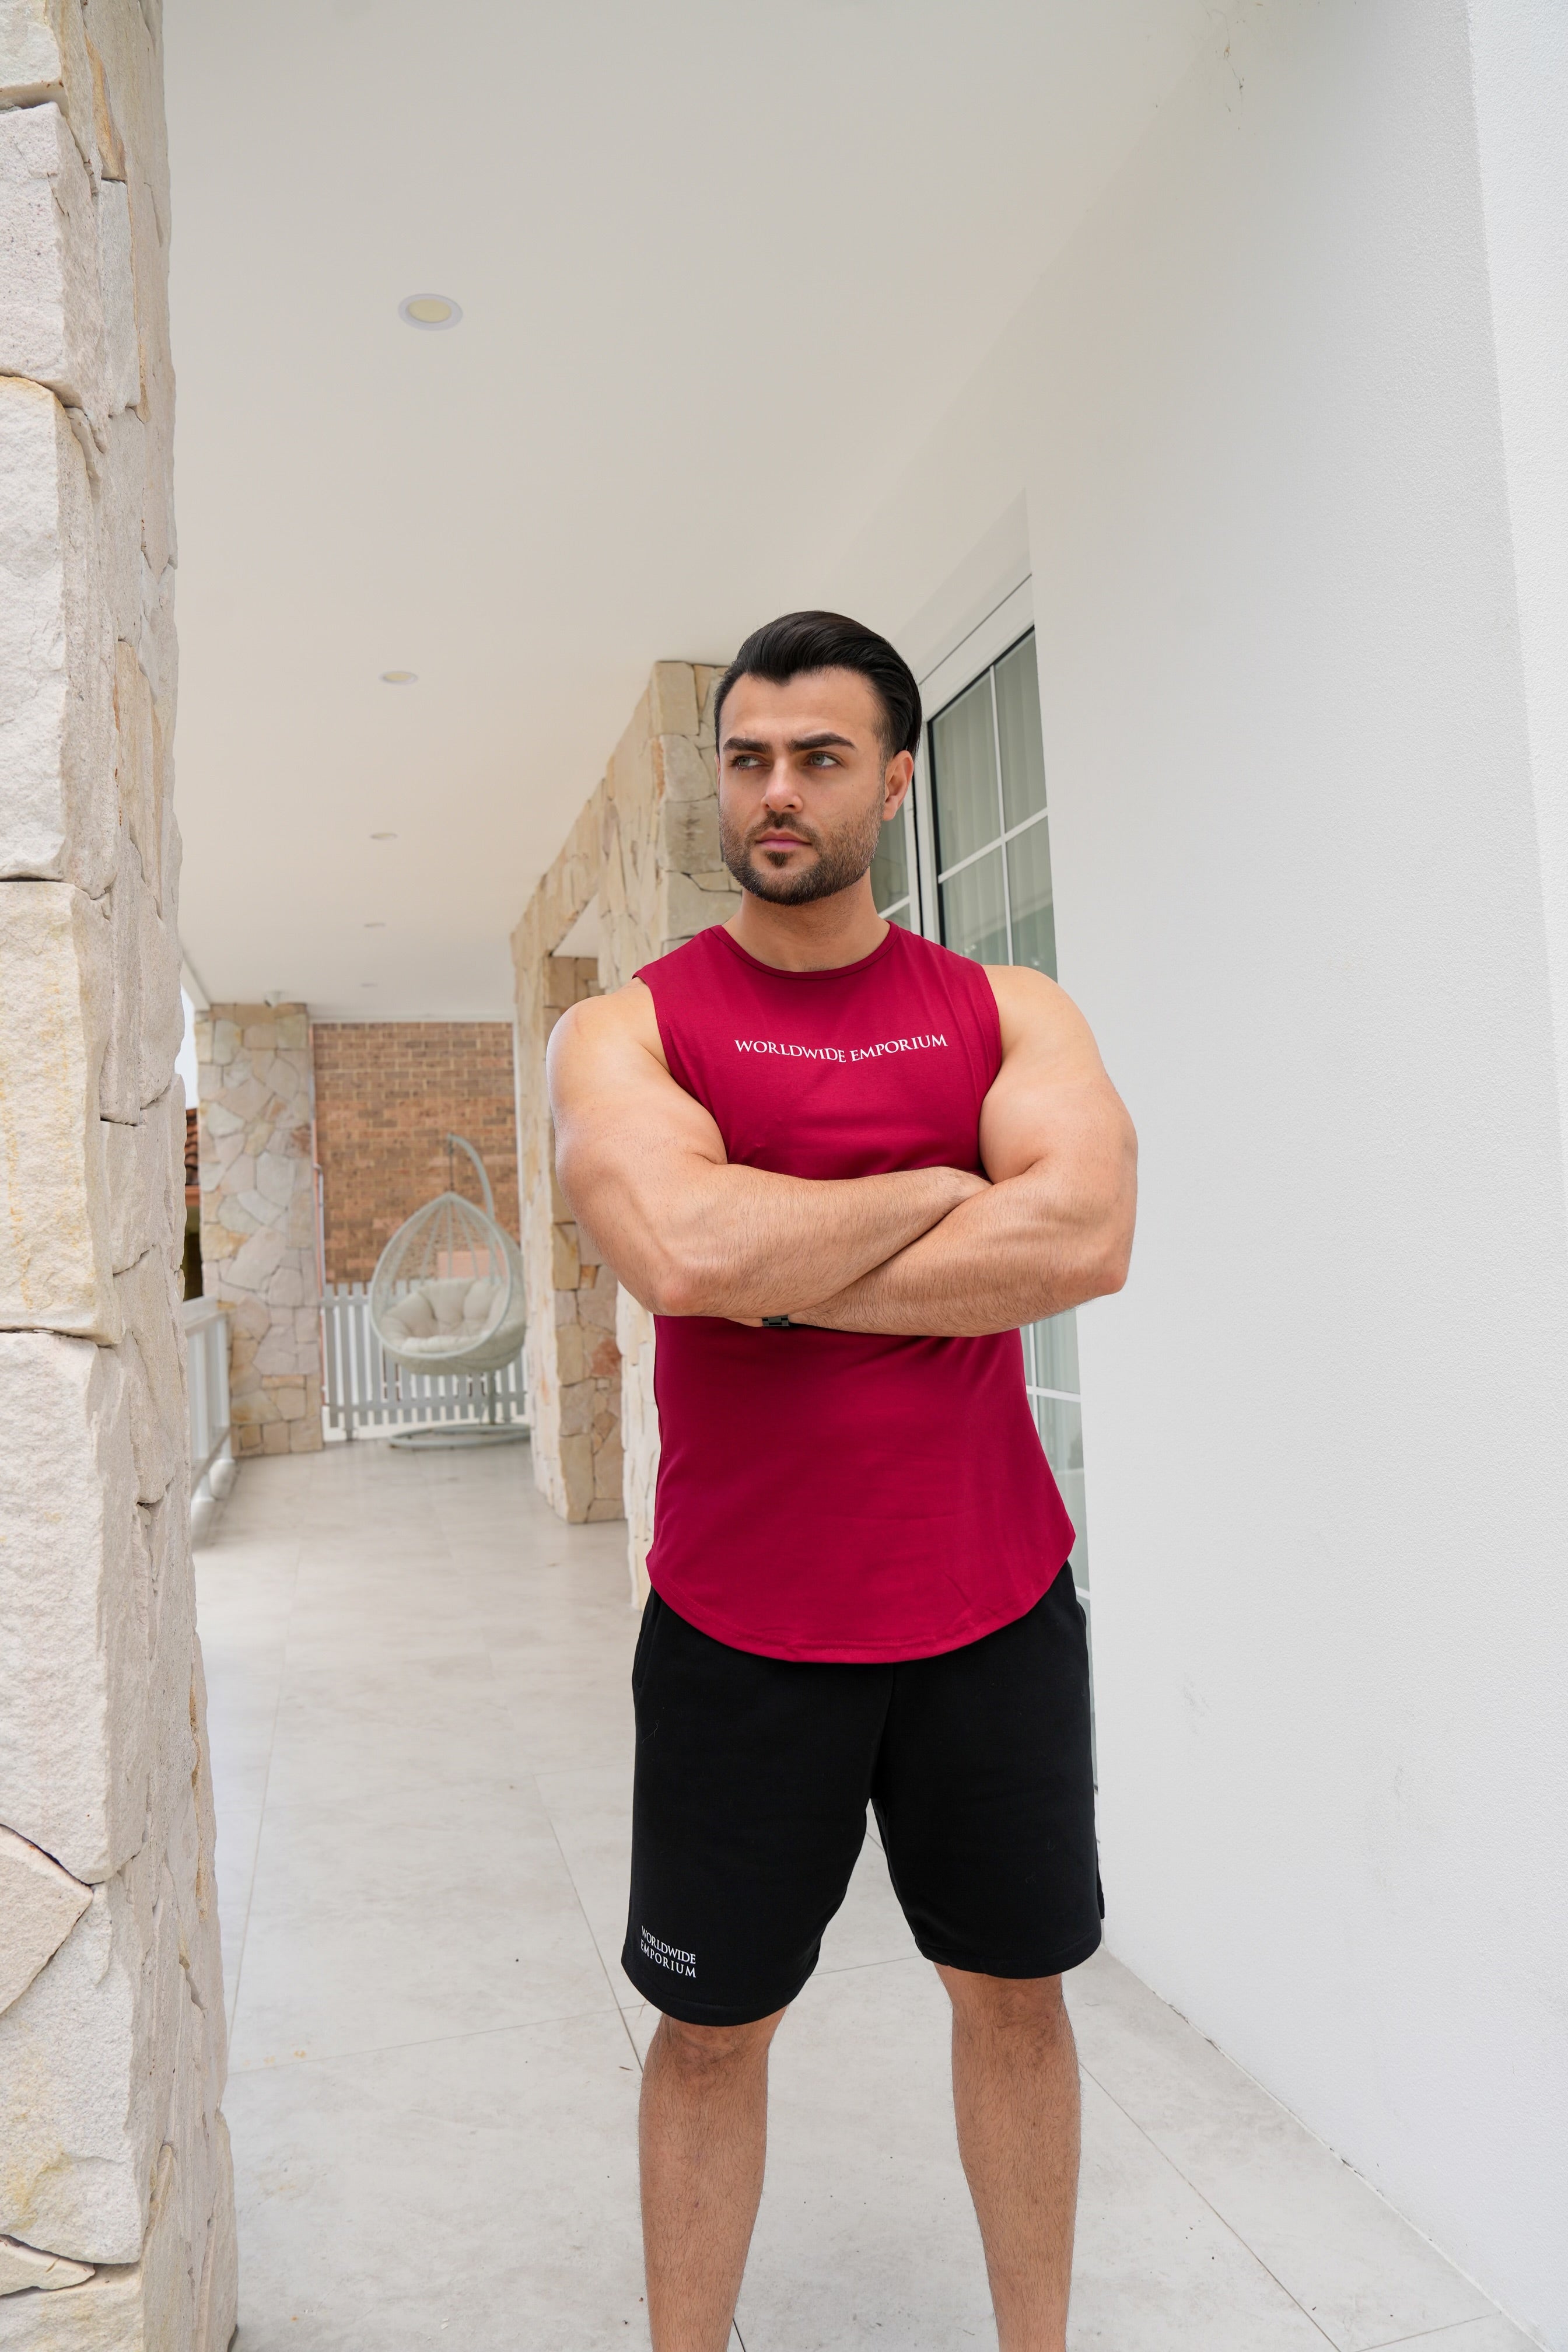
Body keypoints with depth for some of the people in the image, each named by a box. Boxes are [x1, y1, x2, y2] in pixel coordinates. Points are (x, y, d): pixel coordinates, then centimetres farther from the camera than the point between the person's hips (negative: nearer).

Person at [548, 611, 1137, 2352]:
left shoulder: (1009, 1013, 1)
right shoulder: (626, 1029, -4)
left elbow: (1083, 1239, -17)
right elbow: (682, 1247, -24)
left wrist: (779, 1274, -18)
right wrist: (936, 1186, -13)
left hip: (995, 1605, 2)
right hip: (740, 1623, -1)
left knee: (1014, 1987, 19)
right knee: (713, 2019, 14)